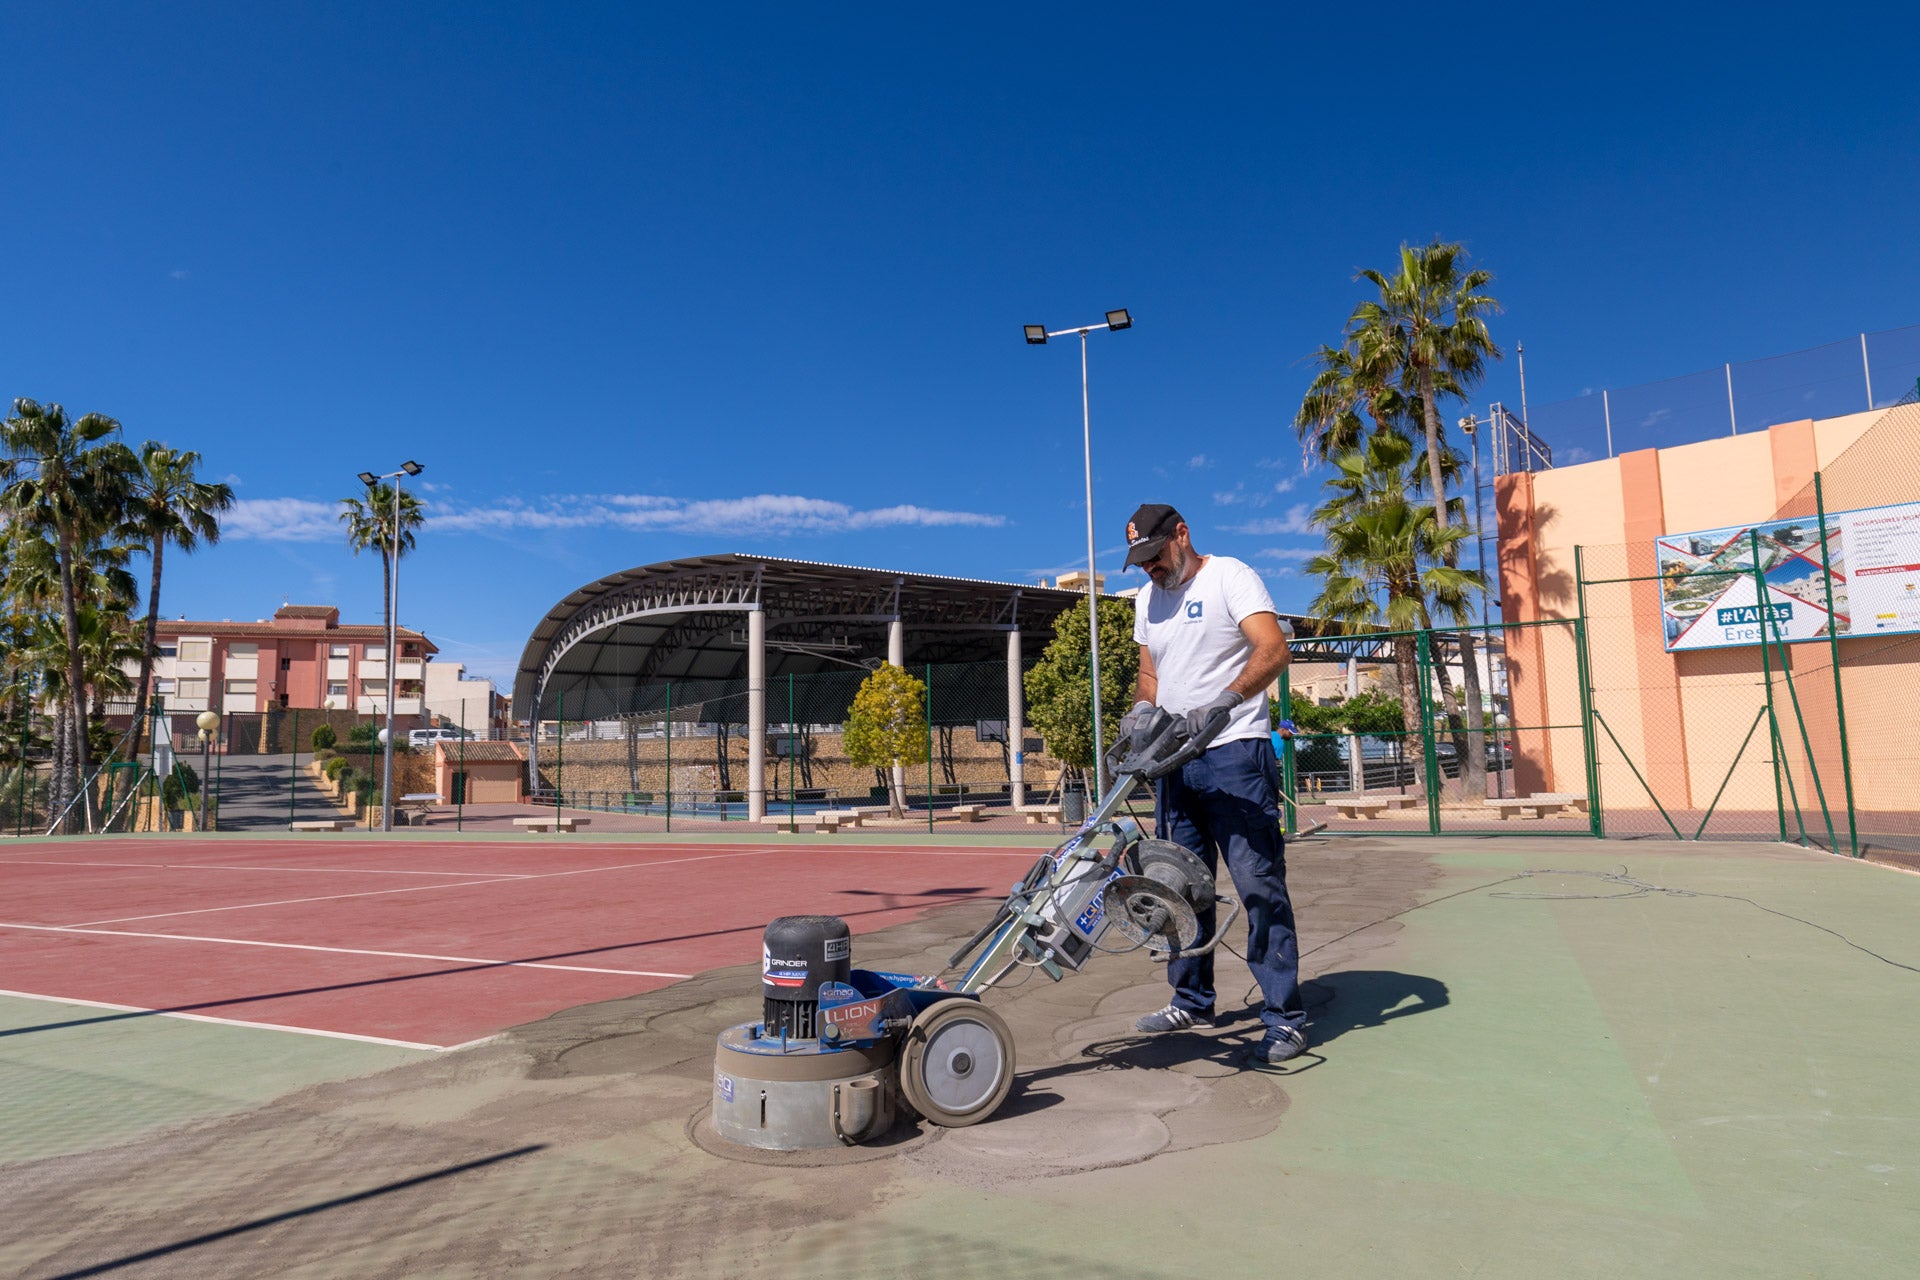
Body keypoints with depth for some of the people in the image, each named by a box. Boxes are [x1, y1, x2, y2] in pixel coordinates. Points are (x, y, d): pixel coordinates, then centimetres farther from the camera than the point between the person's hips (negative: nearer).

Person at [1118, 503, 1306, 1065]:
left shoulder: (1229, 576, -6)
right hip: (1175, 759, 8)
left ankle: (1285, 1020, -1)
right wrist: (1142, 708, 1)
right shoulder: (1147, 598, 17)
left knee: (1259, 883, -8)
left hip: (1234, 752, -7)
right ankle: (1192, 1001, 26)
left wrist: (1224, 702, -35)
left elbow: (1273, 650, -20)